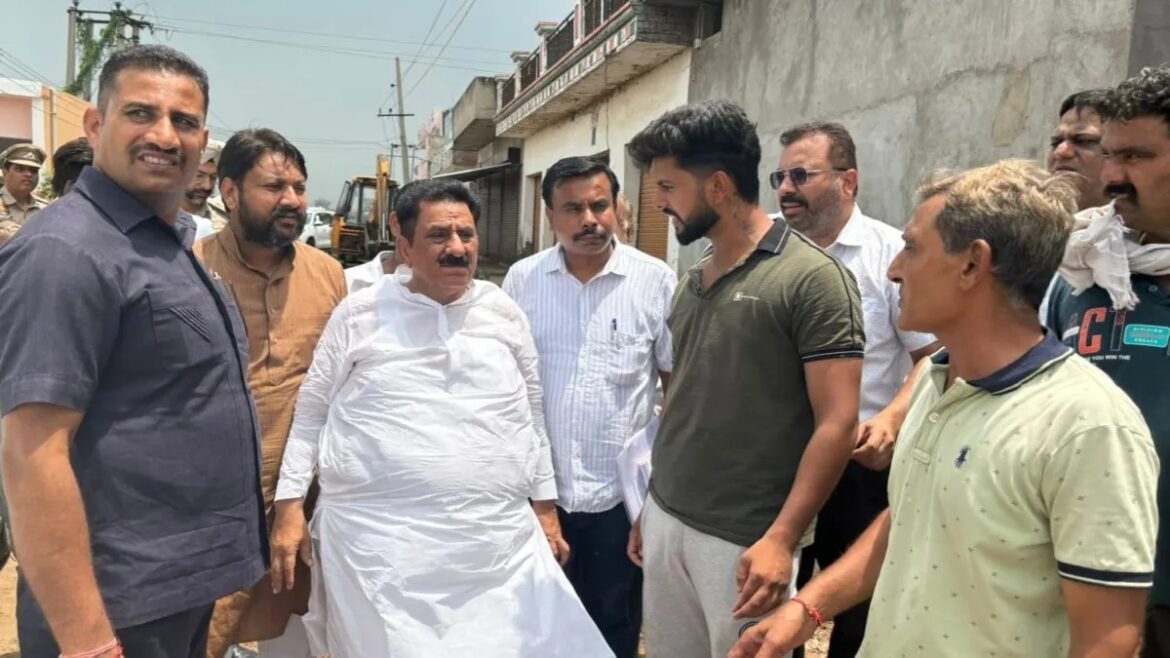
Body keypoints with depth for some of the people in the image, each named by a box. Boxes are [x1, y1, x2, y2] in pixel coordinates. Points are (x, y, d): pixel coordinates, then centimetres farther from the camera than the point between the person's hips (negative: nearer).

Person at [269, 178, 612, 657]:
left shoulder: (505, 313, 7)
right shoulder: (358, 314, 1)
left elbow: (532, 415, 13)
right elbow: (311, 414, 6)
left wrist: (545, 505, 12)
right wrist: (290, 506, 2)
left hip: (499, 540, 2)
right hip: (376, 539, -2)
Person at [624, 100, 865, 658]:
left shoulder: (812, 278, -12)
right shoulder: (692, 283, 9)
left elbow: (837, 424, -15)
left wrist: (781, 539, -19)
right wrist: (650, 506, 16)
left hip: (745, 541, -6)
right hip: (665, 522, 6)